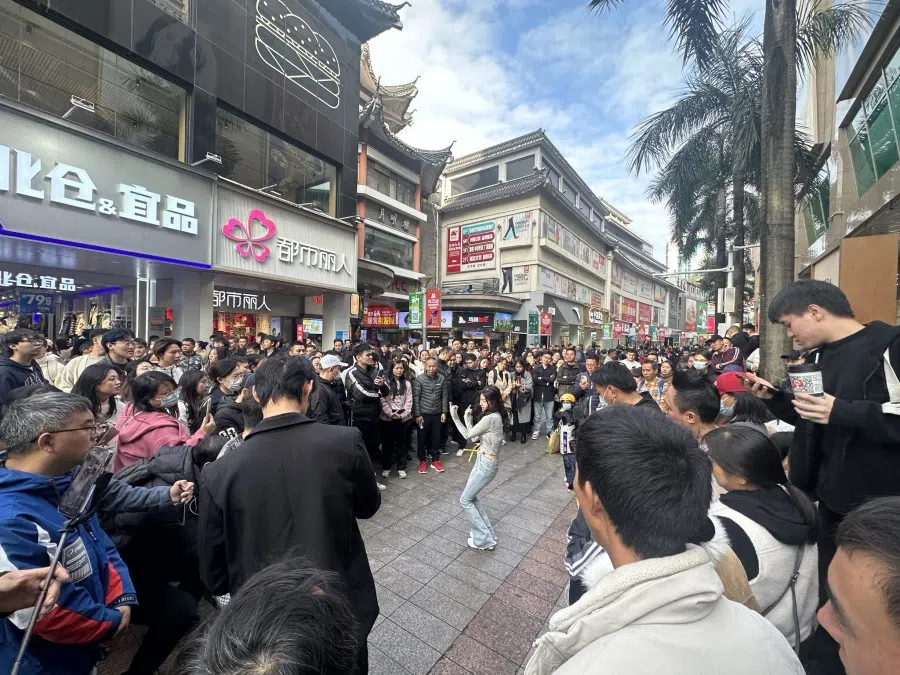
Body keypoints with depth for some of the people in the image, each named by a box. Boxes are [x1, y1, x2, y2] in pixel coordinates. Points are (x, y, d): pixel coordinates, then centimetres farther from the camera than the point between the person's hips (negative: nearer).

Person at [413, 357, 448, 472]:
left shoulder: (442, 379, -2)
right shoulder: (419, 379, -10)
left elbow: (444, 396, 4)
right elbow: (416, 398, -8)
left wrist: (444, 412, 1)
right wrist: (417, 414, -10)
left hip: (437, 414, 2)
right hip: (423, 414, -2)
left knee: (436, 438, 11)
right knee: (422, 438, 9)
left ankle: (435, 460, 26)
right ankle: (422, 461, 24)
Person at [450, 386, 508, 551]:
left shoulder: (490, 418, -25)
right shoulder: (495, 416, 6)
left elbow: (468, 435, -16)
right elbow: (474, 437, 8)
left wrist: (455, 417, -11)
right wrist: (467, 418, 3)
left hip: (486, 464, -10)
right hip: (482, 461, 10)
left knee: (465, 500, 4)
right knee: (471, 497, 22)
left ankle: (483, 539, 16)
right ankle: (486, 533, 32)